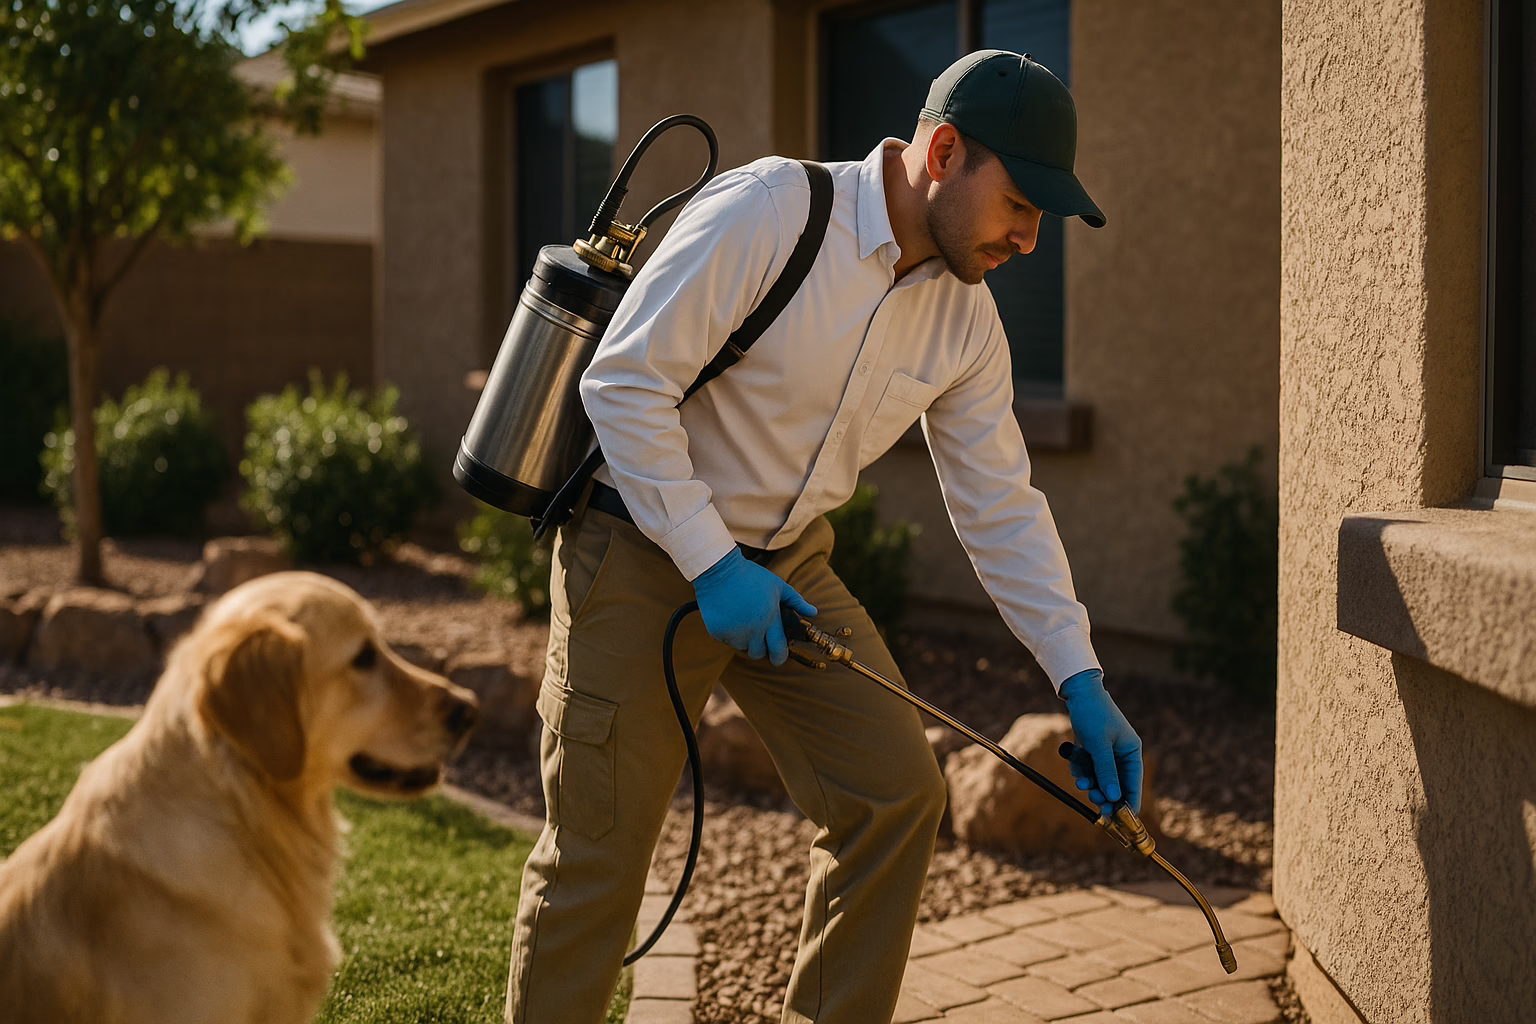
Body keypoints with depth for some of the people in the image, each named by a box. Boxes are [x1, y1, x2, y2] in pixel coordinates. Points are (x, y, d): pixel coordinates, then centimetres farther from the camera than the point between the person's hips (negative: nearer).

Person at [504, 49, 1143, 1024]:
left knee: (898, 790, 0)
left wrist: (1080, 678, -2)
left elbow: (1001, 505, 4)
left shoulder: (967, 321, 0)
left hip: (788, 565, 6)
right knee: (599, 854, -1)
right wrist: (711, 562, -24)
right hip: (644, 551, -6)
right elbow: (624, 381, -21)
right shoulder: (766, 210, -21)